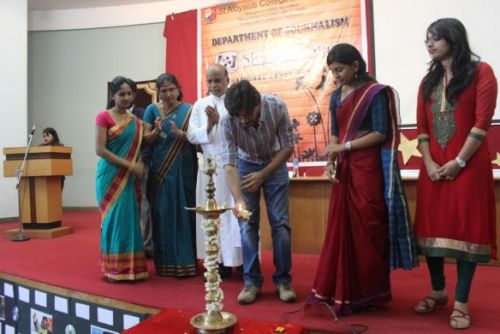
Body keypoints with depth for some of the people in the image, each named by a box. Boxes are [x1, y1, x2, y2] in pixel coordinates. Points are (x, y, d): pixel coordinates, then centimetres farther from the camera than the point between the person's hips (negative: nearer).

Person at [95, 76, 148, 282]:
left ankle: (130, 267, 17)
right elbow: (100, 150, -12)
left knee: (130, 218, 6)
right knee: (115, 218, -2)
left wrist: (139, 165, -7)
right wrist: (129, 165, -16)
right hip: (111, 175, -5)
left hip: (129, 177, 5)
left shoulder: (135, 121, 13)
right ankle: (115, 268, 10)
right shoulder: (104, 117, -5)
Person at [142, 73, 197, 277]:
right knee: (162, 213, 3)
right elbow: (146, 140, 4)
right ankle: (164, 262, 13)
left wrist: (180, 134, -20)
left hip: (183, 169, -1)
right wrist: (156, 132, -16)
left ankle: (184, 261, 10)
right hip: (160, 169, 1)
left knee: (183, 212, 1)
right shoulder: (152, 109, 7)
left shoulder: (188, 110, 4)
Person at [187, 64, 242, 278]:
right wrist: (208, 127, -12)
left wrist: (220, 120, -17)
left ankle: (242, 260, 10)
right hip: (209, 166, 4)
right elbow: (191, 135, 5)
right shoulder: (200, 105, 13)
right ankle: (220, 261, 16)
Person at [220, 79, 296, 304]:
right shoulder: (228, 121, -28)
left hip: (275, 163, 0)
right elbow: (229, 164, -29)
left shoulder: (277, 107, -28)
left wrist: (263, 175, -19)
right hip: (245, 166, 0)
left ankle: (283, 280, 9)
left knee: (280, 222, -4)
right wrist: (239, 200, -41)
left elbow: (287, 147, -17)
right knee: (248, 224, -4)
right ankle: (251, 281, 9)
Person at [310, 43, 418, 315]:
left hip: (368, 168, -6)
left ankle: (368, 293, 15)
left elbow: (381, 133, -11)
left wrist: (344, 147, -13)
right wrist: (330, 162, -1)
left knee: (367, 229, -1)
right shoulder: (336, 97, 14)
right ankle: (342, 290, 18)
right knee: (341, 228, 6)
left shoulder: (376, 92, -4)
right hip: (344, 169, 6)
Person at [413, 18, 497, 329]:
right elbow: (421, 128, 8)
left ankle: (461, 302, 10)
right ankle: (438, 291, 24)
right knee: (432, 227, 7)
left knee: (465, 228, 0)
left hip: (468, 165, -4)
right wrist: (429, 163, -5)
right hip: (433, 168, 5)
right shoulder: (428, 81, 15)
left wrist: (458, 162, -13)